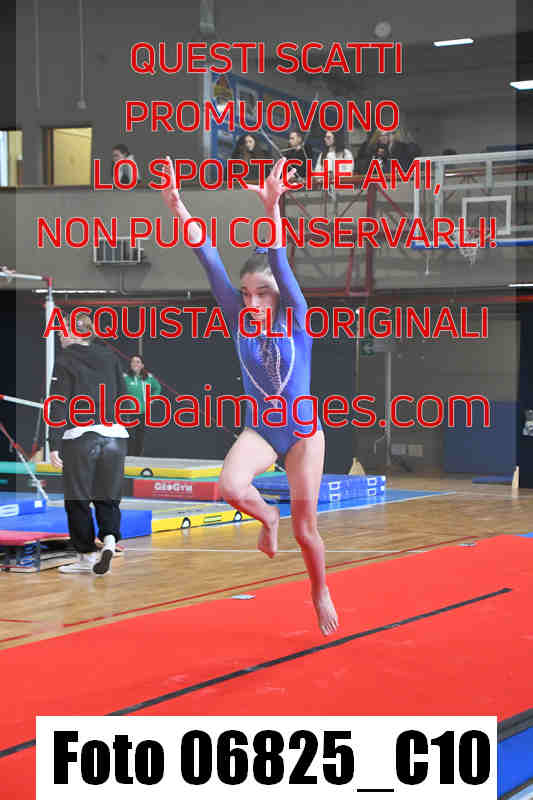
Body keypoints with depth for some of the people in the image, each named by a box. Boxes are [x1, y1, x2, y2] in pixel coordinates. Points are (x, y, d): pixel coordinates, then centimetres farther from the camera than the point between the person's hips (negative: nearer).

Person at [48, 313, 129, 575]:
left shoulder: (65, 360, -2)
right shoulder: (108, 355, 10)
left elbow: (59, 405, -7)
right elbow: (122, 395, 14)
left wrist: (54, 445, -8)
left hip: (80, 436, -4)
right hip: (114, 434, 4)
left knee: (78, 499, 8)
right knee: (107, 497, 13)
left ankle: (86, 555, 12)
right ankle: (109, 539, -11)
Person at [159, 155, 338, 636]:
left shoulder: (296, 323, -12)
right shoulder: (241, 324, -5)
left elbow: (281, 266, -27)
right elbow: (211, 263, -14)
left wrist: (272, 209, -40)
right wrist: (178, 208, -22)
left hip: (303, 430, -2)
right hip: (259, 430, 2)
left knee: (305, 529, 3)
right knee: (232, 488, -28)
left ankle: (320, 592, 32)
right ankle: (267, 517, 7)